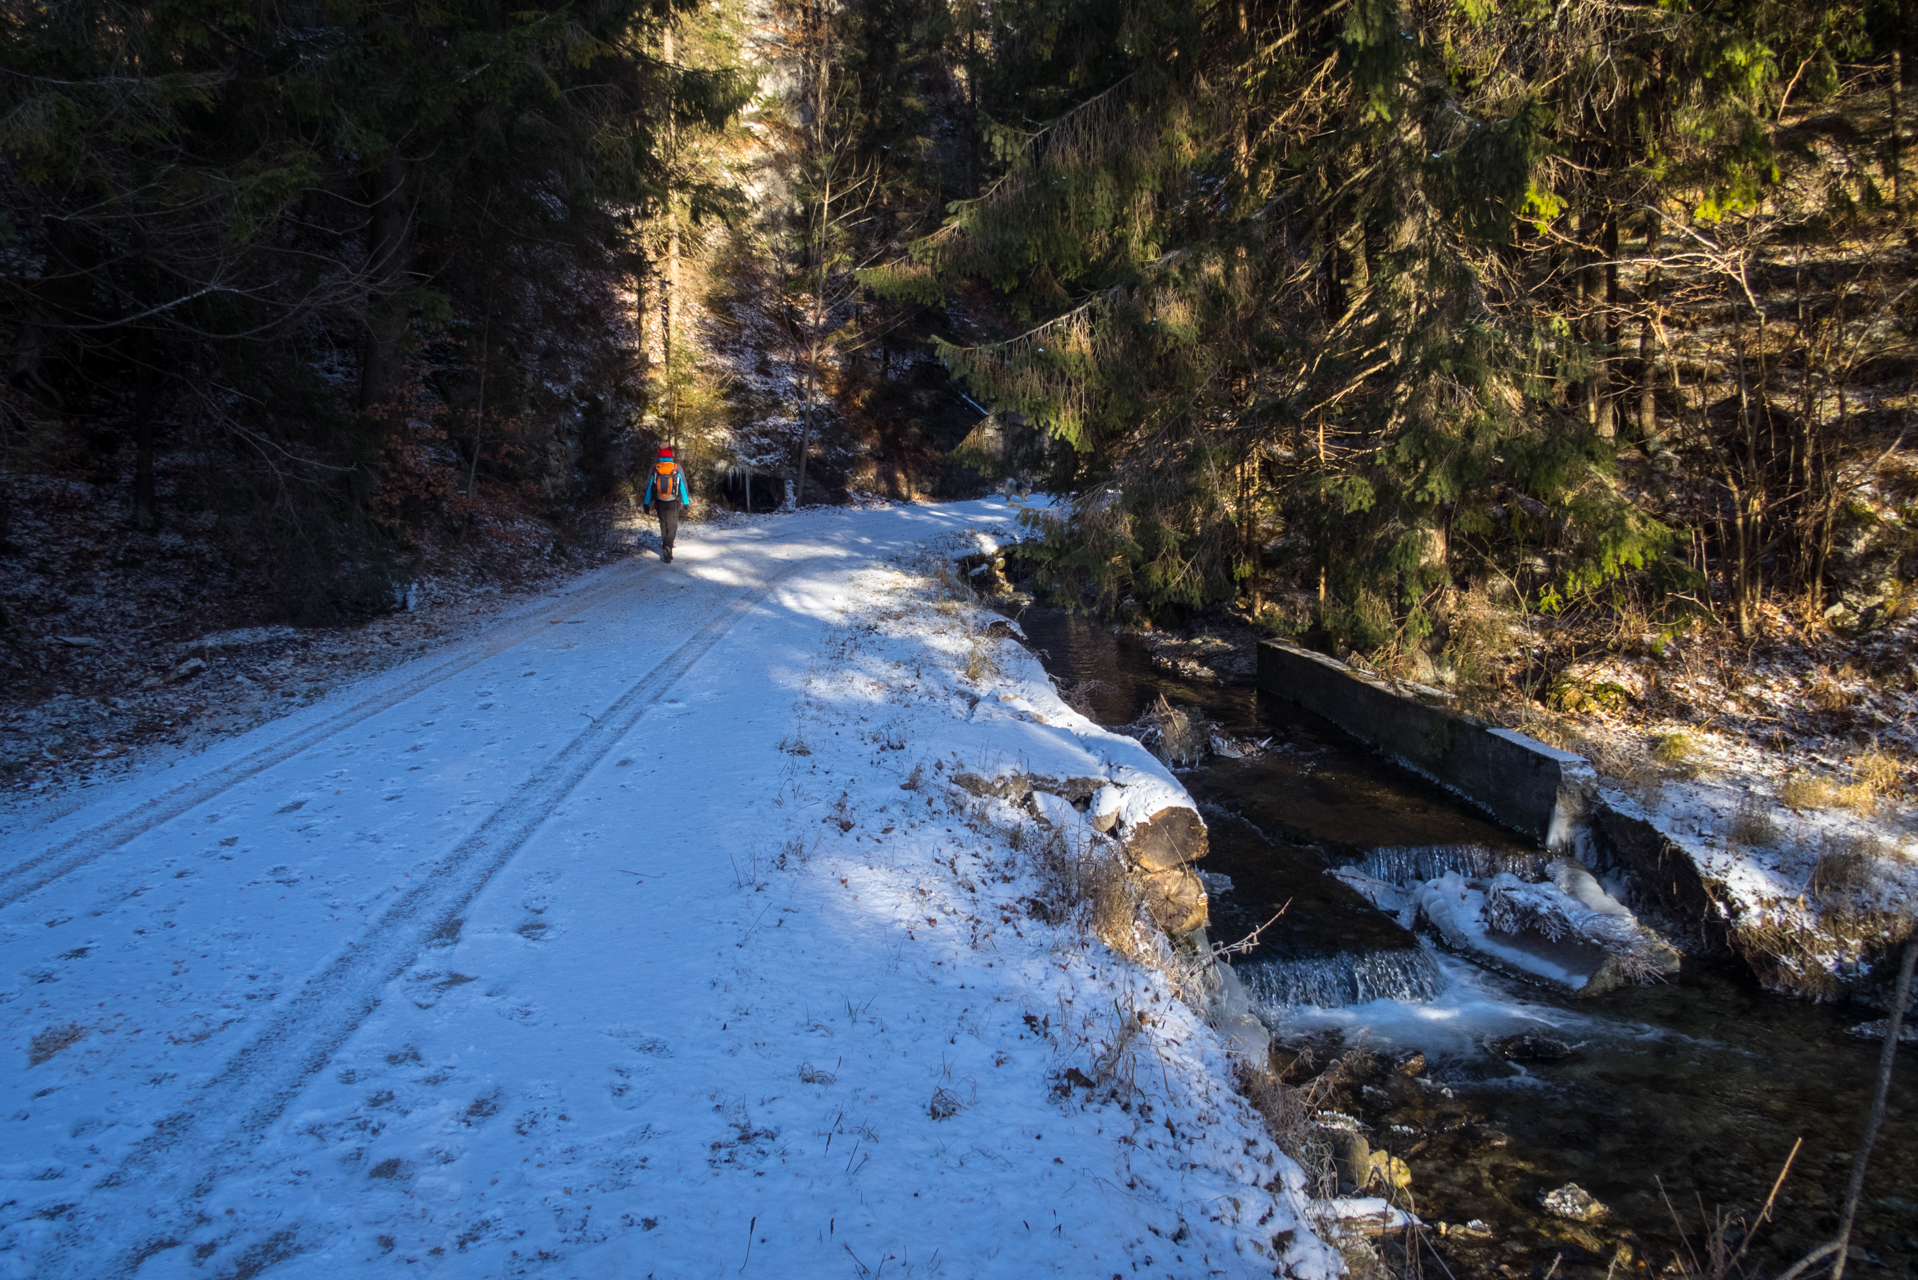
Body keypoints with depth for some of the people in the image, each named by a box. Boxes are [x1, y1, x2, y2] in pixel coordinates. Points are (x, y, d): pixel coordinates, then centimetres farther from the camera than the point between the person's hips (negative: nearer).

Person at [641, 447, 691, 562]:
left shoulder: (654, 467, -2)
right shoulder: (677, 468, -6)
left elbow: (648, 486, 2)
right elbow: (684, 485, -2)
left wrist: (646, 504, 9)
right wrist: (686, 502, 6)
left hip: (659, 502, 2)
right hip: (673, 502, -2)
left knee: (663, 525, 18)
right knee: (672, 526, 0)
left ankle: (665, 549, 22)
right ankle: (667, 547, -22)